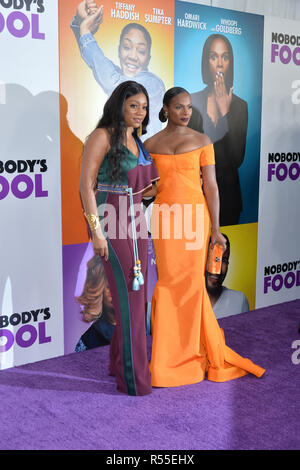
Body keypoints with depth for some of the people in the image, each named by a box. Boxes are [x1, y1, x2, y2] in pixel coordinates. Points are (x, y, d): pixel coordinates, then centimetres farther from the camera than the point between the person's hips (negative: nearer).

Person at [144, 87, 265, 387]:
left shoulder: (201, 141, 3)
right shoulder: (150, 144, 8)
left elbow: (210, 185, -1)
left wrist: (215, 229, -4)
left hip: (195, 217, -1)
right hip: (164, 218, 1)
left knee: (191, 282, 1)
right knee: (170, 282, 1)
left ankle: (190, 350, 18)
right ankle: (171, 351, 17)